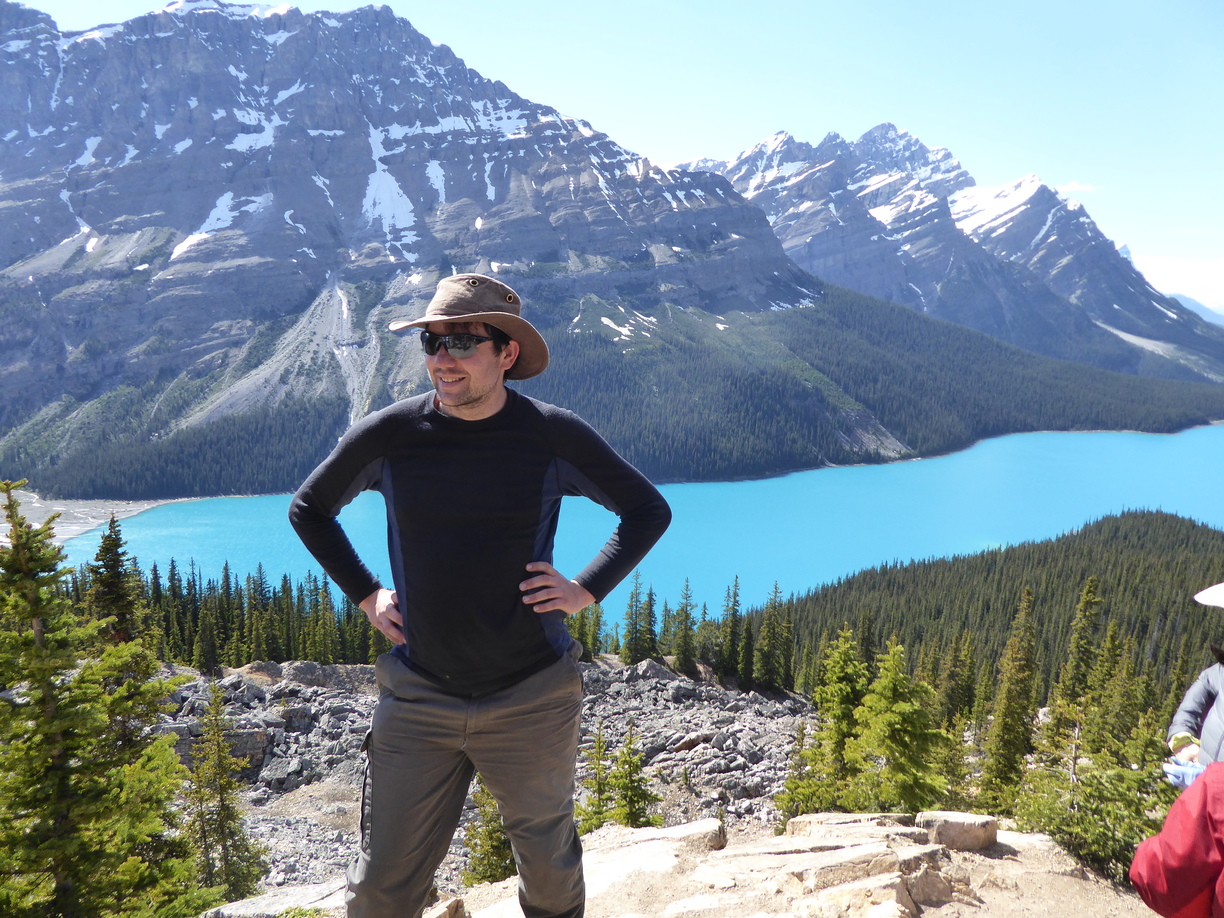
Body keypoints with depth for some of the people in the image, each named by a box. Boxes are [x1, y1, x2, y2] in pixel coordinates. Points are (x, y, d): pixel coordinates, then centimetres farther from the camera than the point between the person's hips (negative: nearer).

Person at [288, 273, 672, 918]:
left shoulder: (554, 436, -8)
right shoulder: (386, 436, -6)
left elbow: (648, 510, 6)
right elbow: (308, 509, 12)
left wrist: (586, 590, -5)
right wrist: (365, 594, 3)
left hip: (531, 698, 0)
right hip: (418, 696, 1)